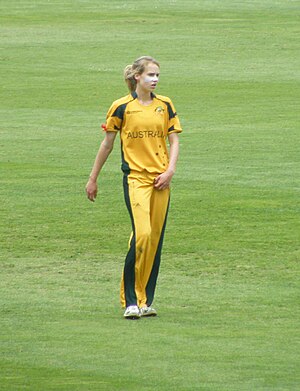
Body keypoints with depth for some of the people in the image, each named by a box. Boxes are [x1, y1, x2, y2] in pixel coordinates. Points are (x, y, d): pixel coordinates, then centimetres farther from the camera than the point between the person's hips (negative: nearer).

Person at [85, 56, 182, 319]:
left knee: (156, 239, 3)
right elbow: (107, 144, 7)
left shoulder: (165, 105, 9)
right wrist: (93, 179, 11)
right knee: (142, 233, -19)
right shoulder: (122, 107, -1)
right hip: (135, 176, -4)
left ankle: (146, 300, 11)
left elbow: (174, 141, 12)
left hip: (161, 179, 4)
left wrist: (170, 170, -5)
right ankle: (130, 300, -11)